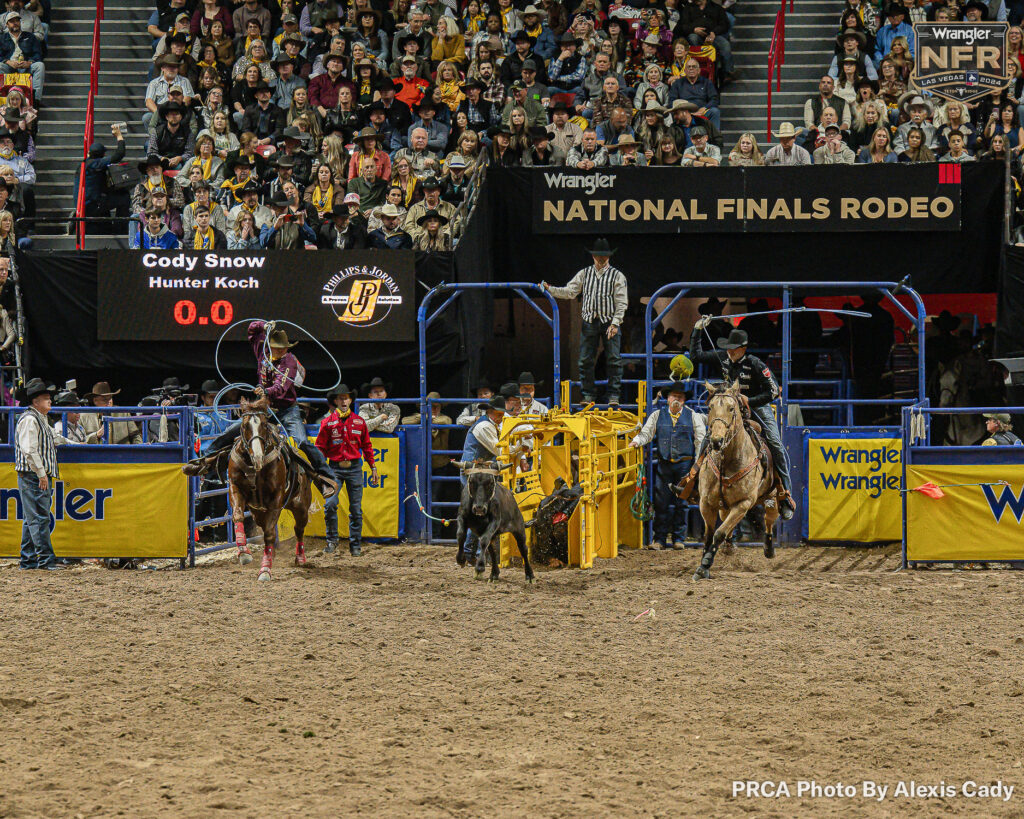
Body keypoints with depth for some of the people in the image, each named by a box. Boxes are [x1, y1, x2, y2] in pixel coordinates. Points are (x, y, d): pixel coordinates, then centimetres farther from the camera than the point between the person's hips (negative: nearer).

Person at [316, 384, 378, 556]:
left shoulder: (359, 422, 6)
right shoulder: (328, 422, 0)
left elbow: (367, 446, 13)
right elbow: (320, 448, 3)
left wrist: (373, 468, 12)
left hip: (354, 468, 2)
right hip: (335, 467, -2)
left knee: (356, 508, 3)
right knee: (330, 504, -15)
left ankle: (355, 545, 12)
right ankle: (332, 540, 2)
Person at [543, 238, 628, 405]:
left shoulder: (617, 276, 3)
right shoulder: (584, 274, 11)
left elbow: (621, 303, -2)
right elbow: (569, 292, 7)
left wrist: (615, 323, -11)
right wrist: (549, 289, -6)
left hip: (609, 321, -2)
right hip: (589, 321, 2)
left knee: (614, 359, -4)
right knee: (585, 360, 0)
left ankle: (613, 395, 3)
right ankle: (589, 395, 8)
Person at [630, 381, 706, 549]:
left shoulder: (692, 416, 8)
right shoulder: (657, 415, 11)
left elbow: (700, 440, 6)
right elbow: (646, 433, 9)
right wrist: (636, 441, -11)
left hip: (684, 464, -1)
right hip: (664, 465, 1)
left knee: (681, 502, 2)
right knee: (661, 502, -3)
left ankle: (678, 538, 10)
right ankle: (660, 539, 2)